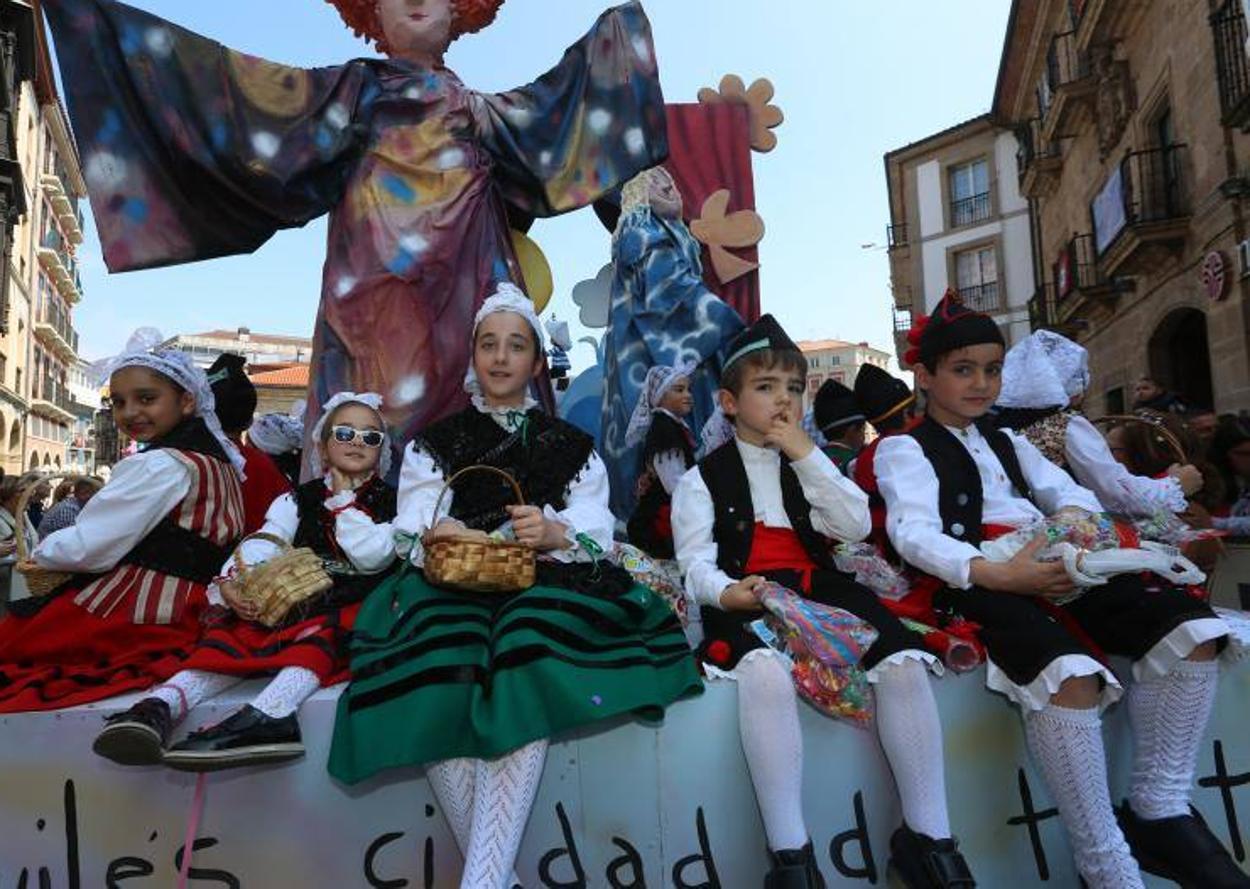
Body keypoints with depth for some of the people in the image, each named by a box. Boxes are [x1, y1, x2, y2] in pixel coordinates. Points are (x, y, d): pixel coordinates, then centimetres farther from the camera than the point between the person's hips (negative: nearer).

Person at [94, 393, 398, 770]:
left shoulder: (390, 503, 9)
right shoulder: (298, 500, 16)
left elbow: (371, 557, -8)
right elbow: (263, 543, -1)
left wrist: (343, 500, -1)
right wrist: (230, 581, -22)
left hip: (351, 606, -3)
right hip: (296, 600, 3)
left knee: (320, 632, -36)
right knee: (236, 630, -25)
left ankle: (263, 714, -60)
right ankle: (162, 703, -46)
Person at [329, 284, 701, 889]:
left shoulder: (573, 447, 17)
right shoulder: (436, 444, 18)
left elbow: (597, 539, 5)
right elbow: (411, 537, 8)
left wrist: (556, 534, -17)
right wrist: (440, 538, -16)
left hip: (543, 590, 0)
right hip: (453, 591, 1)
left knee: (526, 675, -34)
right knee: (438, 675, -32)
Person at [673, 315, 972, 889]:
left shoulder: (811, 465, 23)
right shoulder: (704, 478, 12)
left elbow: (856, 524, 5)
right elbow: (696, 562, -1)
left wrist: (805, 451, 1)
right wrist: (727, 592, -24)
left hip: (819, 588, 4)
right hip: (745, 598, -3)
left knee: (905, 663, -23)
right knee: (765, 669, -38)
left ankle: (928, 836, -9)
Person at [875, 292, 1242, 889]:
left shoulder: (1006, 442, 31)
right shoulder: (905, 449, 7)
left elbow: (1070, 492, 23)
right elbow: (913, 533, -10)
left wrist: (1075, 515, -5)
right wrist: (995, 575, -28)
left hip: (1050, 570, 8)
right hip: (978, 585, -7)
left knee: (1190, 628, -11)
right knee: (1069, 672, -35)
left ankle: (1158, 811, -3)